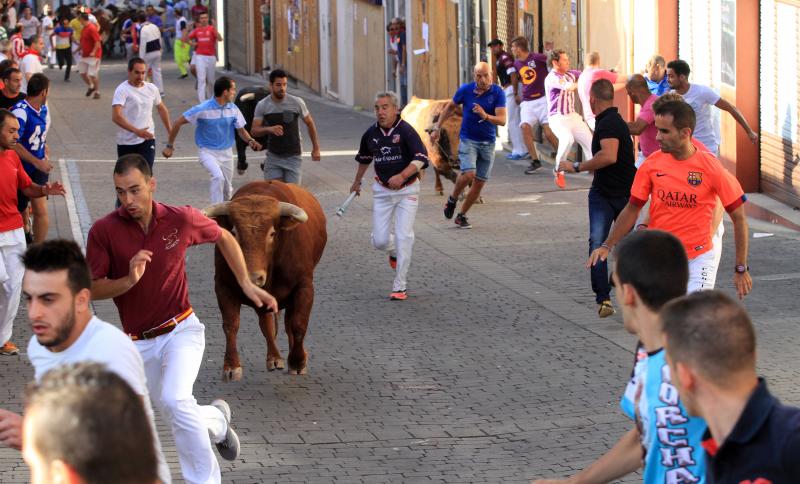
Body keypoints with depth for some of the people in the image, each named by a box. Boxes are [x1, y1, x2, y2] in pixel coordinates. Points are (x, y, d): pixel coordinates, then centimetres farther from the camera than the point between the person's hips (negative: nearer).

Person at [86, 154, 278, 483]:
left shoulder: (181, 219, -11)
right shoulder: (103, 231, -13)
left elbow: (224, 238, 9)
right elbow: (91, 290, -11)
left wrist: (246, 284, 4)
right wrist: (129, 280, -29)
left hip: (181, 330, -2)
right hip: (140, 342, 2)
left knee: (174, 400, -28)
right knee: (178, 417, 14)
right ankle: (217, 420, 48)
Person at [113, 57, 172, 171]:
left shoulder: (152, 88, 4)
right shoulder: (122, 90, -12)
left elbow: (161, 108, 23)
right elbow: (116, 117, -25)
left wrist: (170, 131, 24)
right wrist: (136, 131, -35)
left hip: (147, 139, 2)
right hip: (126, 142, -2)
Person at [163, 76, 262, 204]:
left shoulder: (233, 109, -3)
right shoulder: (203, 109, -18)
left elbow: (241, 130, 6)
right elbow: (177, 123, -12)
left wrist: (250, 141, -17)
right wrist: (169, 146, -9)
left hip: (226, 152, 5)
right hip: (207, 151, -5)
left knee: (227, 190, 12)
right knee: (218, 176, -31)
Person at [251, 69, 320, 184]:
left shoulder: (297, 103, -7)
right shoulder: (262, 105, -4)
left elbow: (310, 123, 5)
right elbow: (254, 131, -7)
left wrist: (316, 148, 4)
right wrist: (269, 129, -28)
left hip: (293, 157, -1)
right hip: (273, 156, 1)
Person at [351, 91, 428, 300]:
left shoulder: (406, 131, -14)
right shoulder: (371, 133, 2)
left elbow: (420, 158, -22)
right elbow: (364, 158, 22)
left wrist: (402, 176, -37)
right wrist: (357, 182, 35)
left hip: (407, 190, -4)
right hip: (382, 191, 4)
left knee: (403, 237, -10)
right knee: (379, 241, -1)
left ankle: (400, 287, -3)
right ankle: (394, 251, 37)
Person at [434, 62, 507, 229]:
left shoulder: (498, 93, -10)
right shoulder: (465, 90, -7)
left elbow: (502, 120, -19)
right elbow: (450, 107, 12)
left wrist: (485, 116, -37)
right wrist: (437, 128, 12)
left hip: (488, 143, 1)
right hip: (468, 139, -1)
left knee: (479, 183, 4)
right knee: (468, 174, -22)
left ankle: (461, 215, 21)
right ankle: (452, 199, 6)